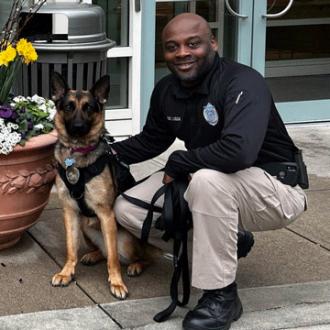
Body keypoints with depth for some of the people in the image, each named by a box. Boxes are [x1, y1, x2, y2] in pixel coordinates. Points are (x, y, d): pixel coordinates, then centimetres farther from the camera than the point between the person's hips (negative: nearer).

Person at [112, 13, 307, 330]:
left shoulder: (243, 83, -26)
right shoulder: (166, 90, -2)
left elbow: (239, 151, -43)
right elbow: (151, 140, 16)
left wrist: (178, 162, -27)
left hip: (275, 189, -8)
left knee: (209, 179, -38)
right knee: (127, 209, -2)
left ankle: (221, 296, -23)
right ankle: (227, 242, 12)